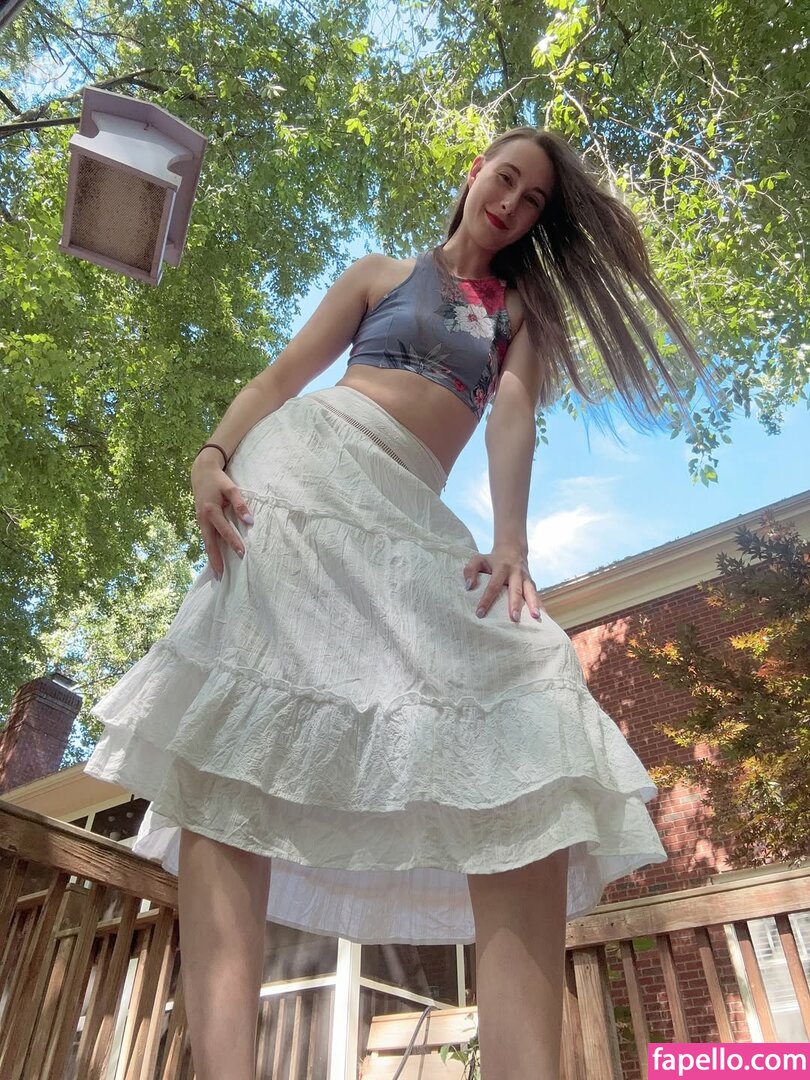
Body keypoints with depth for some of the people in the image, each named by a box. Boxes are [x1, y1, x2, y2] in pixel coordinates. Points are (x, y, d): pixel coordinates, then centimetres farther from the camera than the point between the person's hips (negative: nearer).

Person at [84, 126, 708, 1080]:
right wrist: (212, 455, -10)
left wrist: (511, 538, -13)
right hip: (309, 463, -1)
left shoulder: (522, 308, 27)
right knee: (242, 722, -23)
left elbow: (513, 413, 6)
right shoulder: (382, 274, 22)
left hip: (412, 513, 2)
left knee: (527, 747, -19)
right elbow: (284, 372, 10)